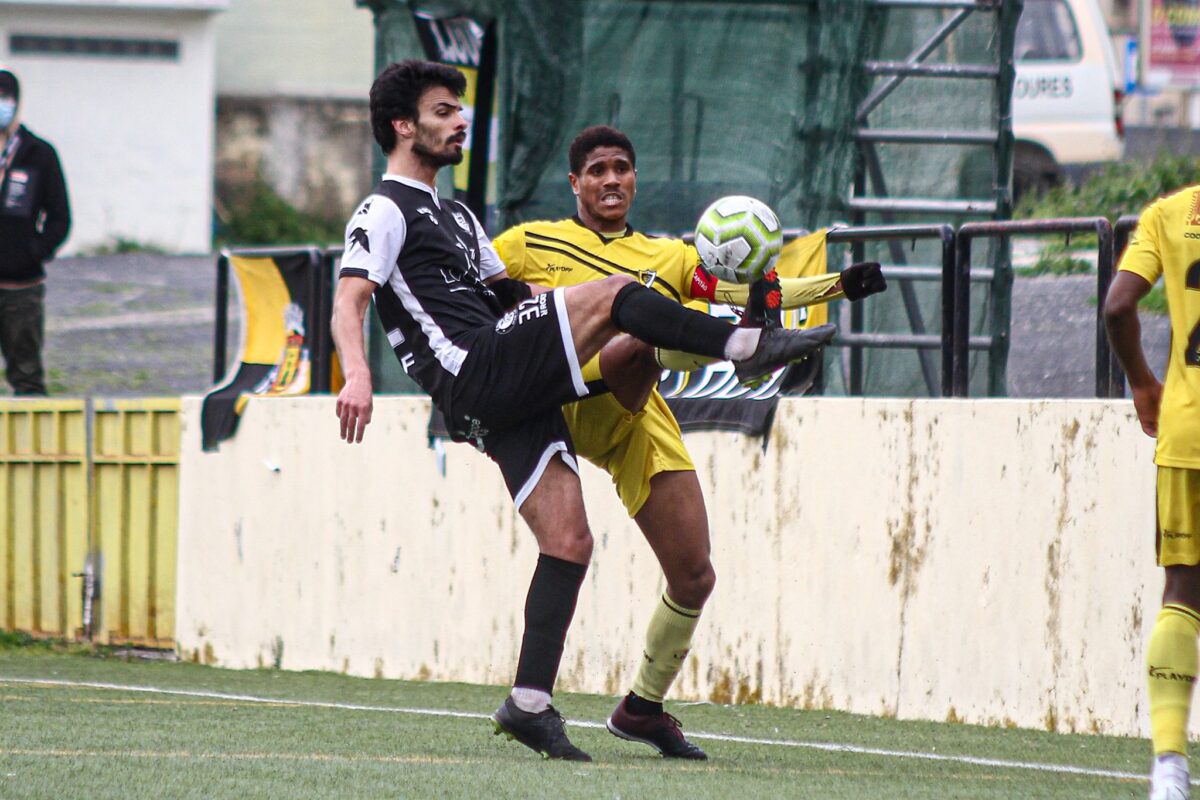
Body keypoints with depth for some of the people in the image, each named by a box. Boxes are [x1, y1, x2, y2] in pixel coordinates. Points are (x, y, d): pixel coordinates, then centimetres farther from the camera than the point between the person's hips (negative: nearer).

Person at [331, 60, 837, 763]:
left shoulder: (455, 215, 31)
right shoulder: (385, 212, 1)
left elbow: (511, 289, 37)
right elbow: (350, 302, -14)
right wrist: (357, 375, -34)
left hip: (513, 395, 9)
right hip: (477, 372, -9)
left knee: (569, 540, -2)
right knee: (614, 294, -18)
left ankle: (531, 704, -2)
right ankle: (748, 347, -17)